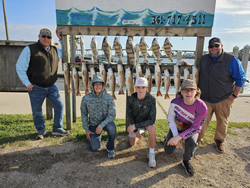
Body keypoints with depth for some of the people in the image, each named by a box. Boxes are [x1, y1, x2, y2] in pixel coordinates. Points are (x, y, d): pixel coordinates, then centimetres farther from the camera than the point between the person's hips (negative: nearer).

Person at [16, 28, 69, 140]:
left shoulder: (55, 50, 8)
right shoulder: (30, 49, -6)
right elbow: (20, 68, -5)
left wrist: (61, 39, 11)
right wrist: (27, 84, -8)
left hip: (51, 87, 4)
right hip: (36, 88, -4)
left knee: (59, 106, 2)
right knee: (37, 111, 7)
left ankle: (57, 129, 18)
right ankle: (41, 131, 28)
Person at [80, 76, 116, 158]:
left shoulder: (109, 98, -20)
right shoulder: (86, 99, -15)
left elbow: (112, 115, -20)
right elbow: (84, 114, -2)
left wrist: (101, 125, -30)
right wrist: (86, 130, -1)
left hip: (106, 121, -1)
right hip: (93, 124, 2)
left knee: (111, 127, -37)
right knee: (94, 148, -3)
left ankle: (110, 148, -6)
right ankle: (98, 135, 33)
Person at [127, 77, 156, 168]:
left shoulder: (151, 99, -31)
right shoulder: (131, 99, -23)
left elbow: (152, 120, -29)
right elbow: (130, 115, -8)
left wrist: (134, 126, -33)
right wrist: (135, 130, -13)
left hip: (147, 122, -3)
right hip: (135, 122, 3)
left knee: (151, 130, -37)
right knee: (132, 144, 9)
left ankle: (151, 154, -14)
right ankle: (139, 132, 40)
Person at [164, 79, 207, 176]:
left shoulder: (202, 107, -30)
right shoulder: (175, 102, -26)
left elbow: (195, 128, -25)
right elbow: (171, 119, -12)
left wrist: (179, 137, -34)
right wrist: (175, 135, -21)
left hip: (192, 129, -1)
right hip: (176, 128, 2)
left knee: (191, 142, -34)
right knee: (168, 151, 0)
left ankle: (186, 161, -3)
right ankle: (169, 139, 35)